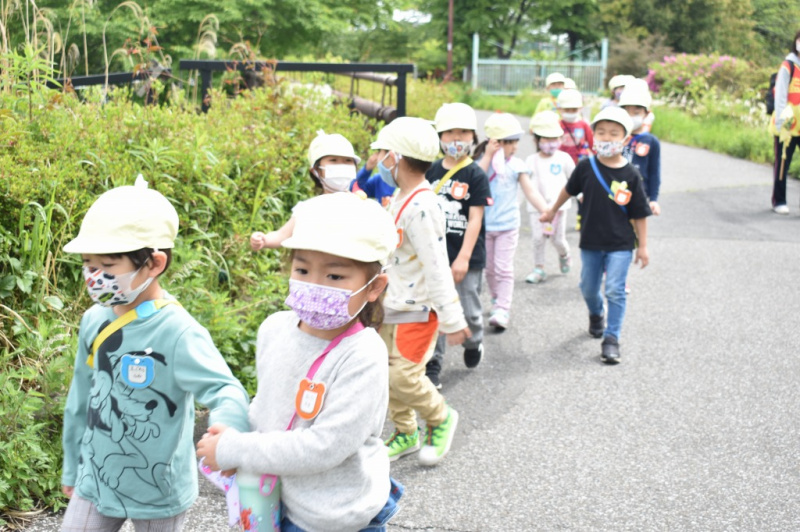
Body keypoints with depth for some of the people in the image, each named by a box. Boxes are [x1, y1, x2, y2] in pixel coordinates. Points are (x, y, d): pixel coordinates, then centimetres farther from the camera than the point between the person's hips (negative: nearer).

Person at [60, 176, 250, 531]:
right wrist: (72, 468, 18)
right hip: (97, 479, 5)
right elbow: (81, 399, 10)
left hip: (158, 489, -5)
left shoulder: (178, 333, -23)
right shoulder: (94, 321, -3)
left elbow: (226, 392, -31)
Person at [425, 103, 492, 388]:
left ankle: (474, 343, 37)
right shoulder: (431, 172, 4)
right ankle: (432, 365, 12)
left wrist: (463, 257, -16)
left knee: (469, 309, 7)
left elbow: (475, 218, -10)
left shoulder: (476, 175, -6)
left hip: (468, 257, -3)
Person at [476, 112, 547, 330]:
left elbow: (531, 192, -5)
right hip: (484, 225, 2)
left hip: (507, 226, -1)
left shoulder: (516, 164, -3)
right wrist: (488, 156, -20)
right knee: (490, 268, 13)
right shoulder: (482, 161, -3)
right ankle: (496, 300, 32)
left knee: (504, 269, -5)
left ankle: (503, 311, -5)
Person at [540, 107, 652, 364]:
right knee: (589, 288, 16)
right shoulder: (586, 167, -7)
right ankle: (596, 314, 47)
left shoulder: (630, 175, -10)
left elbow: (639, 214, -5)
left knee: (615, 291, -8)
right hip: (591, 242, 3)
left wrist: (643, 246, -3)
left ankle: (611, 338, 2)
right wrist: (552, 211, 23)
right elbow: (569, 190, 12)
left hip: (620, 244, -3)